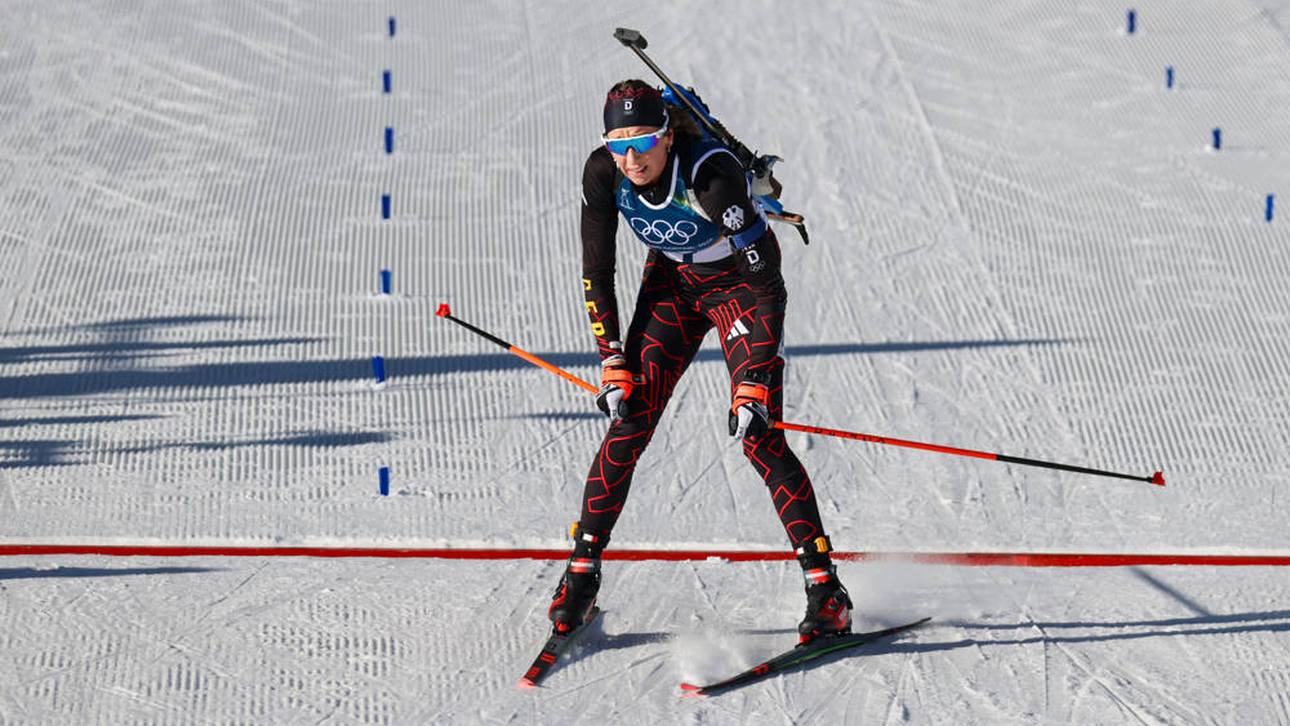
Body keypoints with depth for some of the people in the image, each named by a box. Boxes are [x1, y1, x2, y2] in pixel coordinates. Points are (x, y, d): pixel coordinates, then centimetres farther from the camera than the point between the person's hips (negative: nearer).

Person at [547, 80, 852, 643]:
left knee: (759, 437, -16)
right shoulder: (604, 172, -21)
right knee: (628, 424, -6)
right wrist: (612, 363, -13)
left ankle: (826, 590, -11)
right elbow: (597, 272, -7)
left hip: (742, 282, -4)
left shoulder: (712, 173, -35)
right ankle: (581, 574, 6)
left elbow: (767, 286, -31)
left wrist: (754, 384, -35)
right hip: (672, 281, 4)